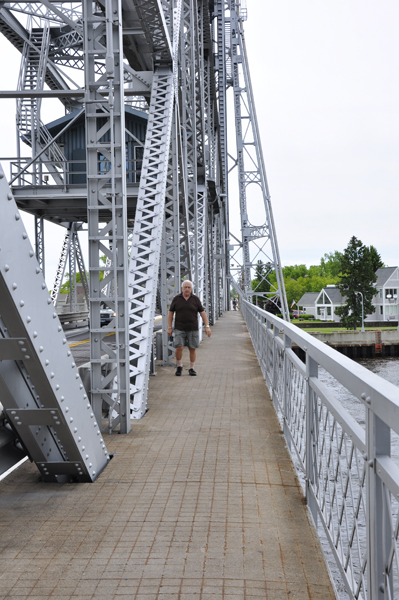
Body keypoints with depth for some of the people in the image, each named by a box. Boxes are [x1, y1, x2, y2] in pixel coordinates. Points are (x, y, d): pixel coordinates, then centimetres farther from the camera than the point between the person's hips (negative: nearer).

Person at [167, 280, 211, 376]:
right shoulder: (176, 299, 2)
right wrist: (169, 327, 0)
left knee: (192, 349, 3)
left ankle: (191, 369, 16)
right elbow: (170, 313, 5)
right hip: (179, 329, -1)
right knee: (179, 348, -11)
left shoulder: (195, 299, 1)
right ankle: (179, 366, 11)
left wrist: (207, 326, -8)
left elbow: (202, 312, 1)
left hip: (193, 329, 1)